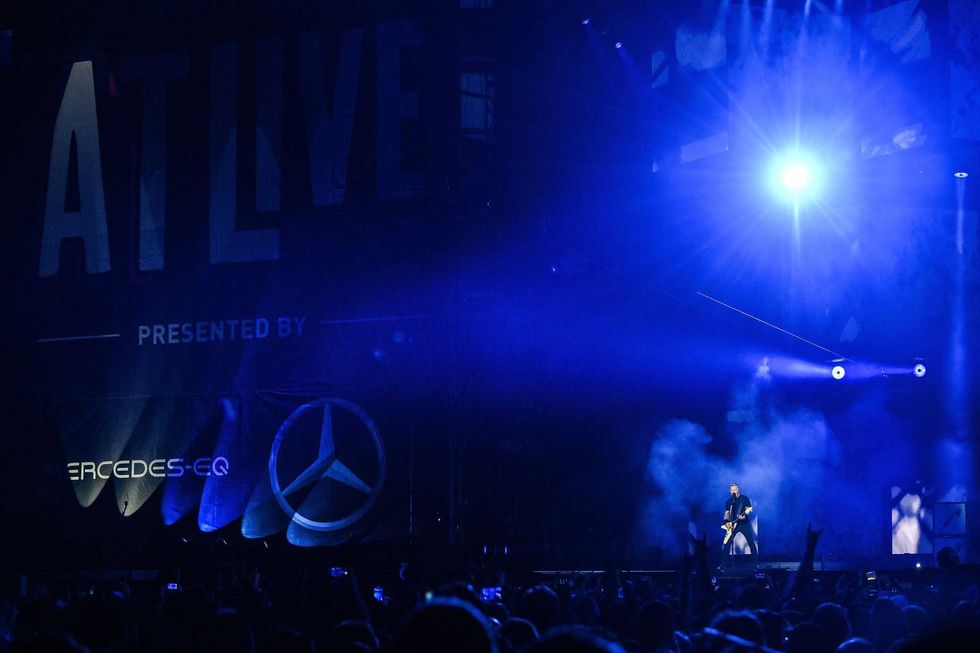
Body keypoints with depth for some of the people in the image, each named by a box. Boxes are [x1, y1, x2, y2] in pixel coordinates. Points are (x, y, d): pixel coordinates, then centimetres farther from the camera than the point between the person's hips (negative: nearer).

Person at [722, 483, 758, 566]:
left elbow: (749, 509, -4)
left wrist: (744, 514, -24)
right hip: (733, 524, 3)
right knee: (727, 543, -4)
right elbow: (727, 513, 10)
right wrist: (727, 521, -8)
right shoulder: (728, 501, 11)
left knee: (751, 542, -6)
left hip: (744, 523, -3)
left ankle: (756, 562, 0)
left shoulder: (744, 498, 2)